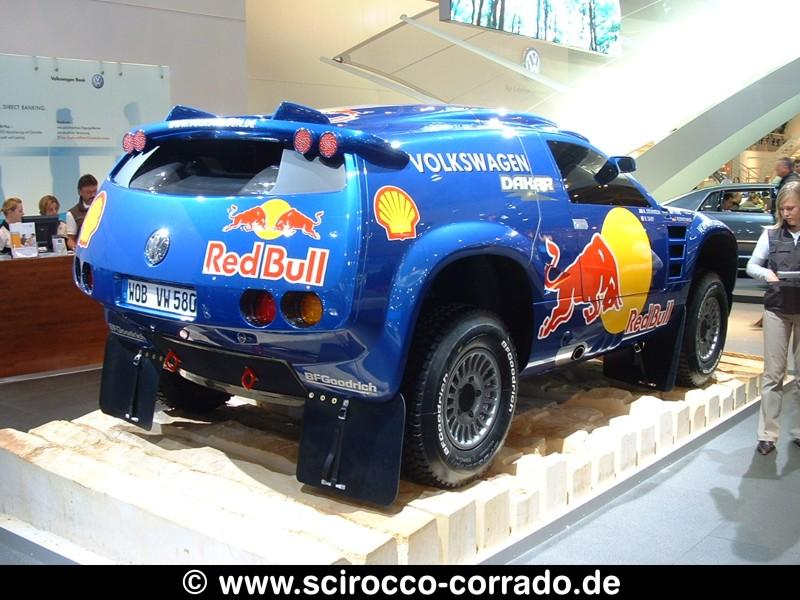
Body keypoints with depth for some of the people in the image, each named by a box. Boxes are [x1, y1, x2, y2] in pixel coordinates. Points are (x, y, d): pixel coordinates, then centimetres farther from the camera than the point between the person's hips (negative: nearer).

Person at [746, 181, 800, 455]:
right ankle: (768, 434, 5)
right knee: (773, 374, 1)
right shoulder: (772, 234, 2)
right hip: (777, 310, 0)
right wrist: (766, 273, -15)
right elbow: (751, 266, 7)